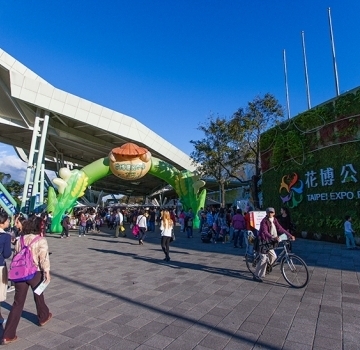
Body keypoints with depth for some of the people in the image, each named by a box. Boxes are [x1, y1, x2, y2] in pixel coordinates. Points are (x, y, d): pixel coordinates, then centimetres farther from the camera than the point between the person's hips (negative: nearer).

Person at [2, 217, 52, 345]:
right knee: (38, 296, 20)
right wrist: (47, 272, -11)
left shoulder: (20, 240, 6)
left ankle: (8, 335, 7)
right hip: (35, 273, -4)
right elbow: (44, 258, -18)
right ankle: (43, 317, 42)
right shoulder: (41, 240, -13)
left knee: (17, 303, 9)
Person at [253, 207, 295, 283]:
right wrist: (273, 237, -46)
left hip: (269, 241, 8)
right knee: (263, 259, -7)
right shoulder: (264, 221, -18)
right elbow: (265, 232, -31)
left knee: (273, 256, 8)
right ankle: (257, 276, 4)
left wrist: (290, 235, -5)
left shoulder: (274, 220, 5)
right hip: (263, 241, -8)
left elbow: (280, 229, 3)